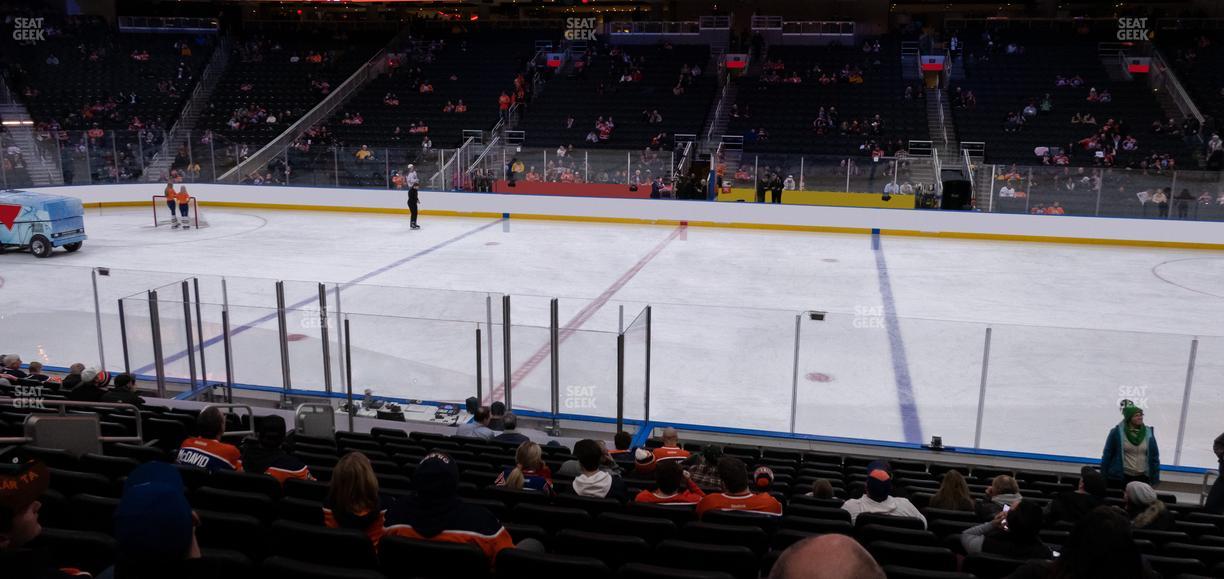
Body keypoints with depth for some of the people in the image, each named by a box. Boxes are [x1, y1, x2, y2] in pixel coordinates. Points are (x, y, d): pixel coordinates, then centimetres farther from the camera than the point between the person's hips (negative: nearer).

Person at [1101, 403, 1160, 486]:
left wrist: (1155, 477, 6)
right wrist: (1103, 477, -4)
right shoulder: (1117, 432, -9)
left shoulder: (1148, 432, 1)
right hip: (1120, 478, -3)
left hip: (1142, 478, 3)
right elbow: (1107, 454, -5)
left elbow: (1154, 456, 8)